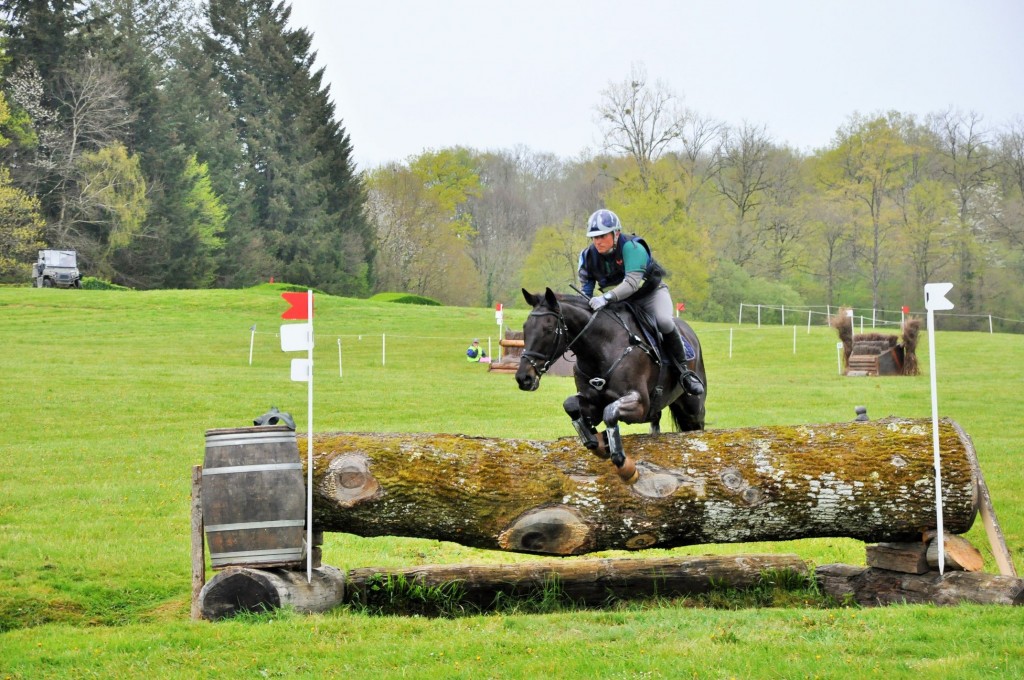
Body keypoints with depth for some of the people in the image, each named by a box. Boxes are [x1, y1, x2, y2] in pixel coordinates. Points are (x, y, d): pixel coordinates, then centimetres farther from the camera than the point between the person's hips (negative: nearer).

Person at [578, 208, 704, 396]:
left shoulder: (632, 247, -28)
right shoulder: (588, 256, -10)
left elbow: (632, 282, -40)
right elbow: (586, 290, -2)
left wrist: (606, 298, -54)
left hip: (651, 294, -6)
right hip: (620, 301, 6)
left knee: (663, 321, -33)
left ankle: (684, 371, -20)